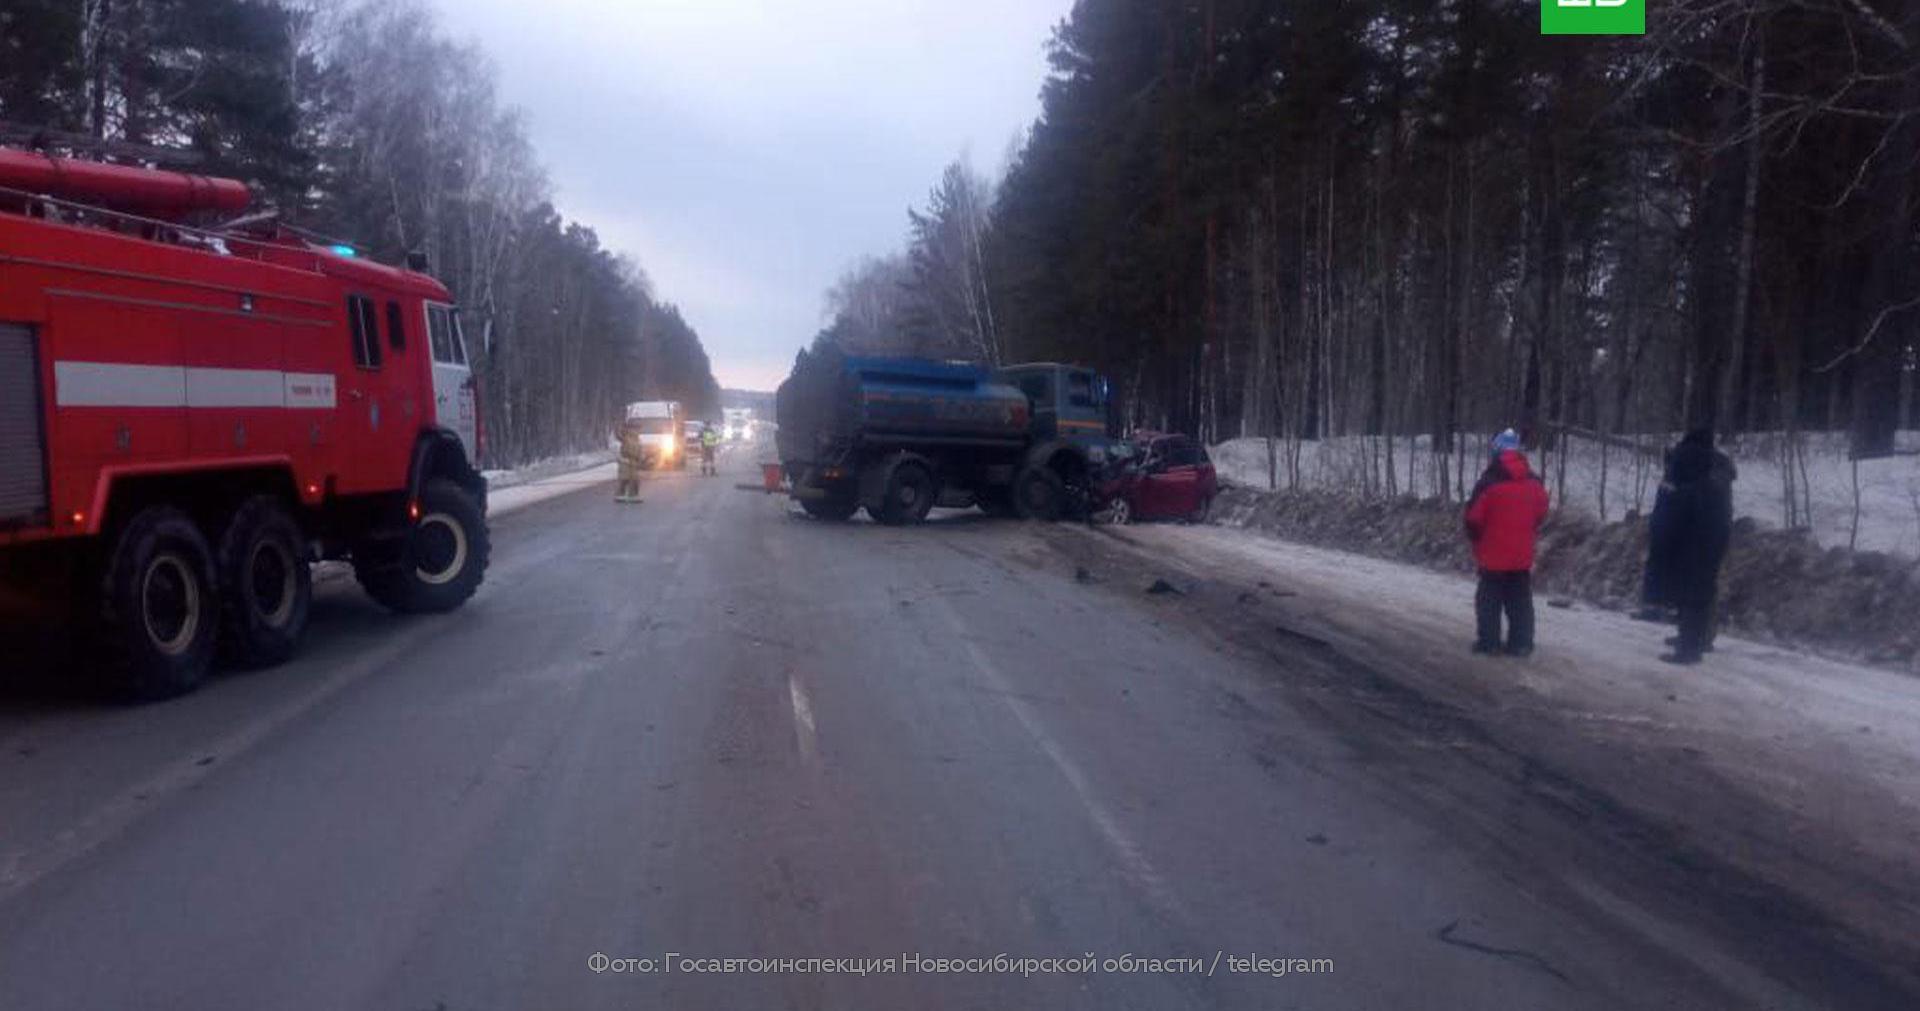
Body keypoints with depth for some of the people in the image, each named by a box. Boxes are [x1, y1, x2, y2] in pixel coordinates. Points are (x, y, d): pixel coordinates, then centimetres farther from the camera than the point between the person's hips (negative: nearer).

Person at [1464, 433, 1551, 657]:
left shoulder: (1490, 483, -17)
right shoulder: (1535, 483, 1)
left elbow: (1475, 516, -13)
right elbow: (1541, 514, 12)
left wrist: (1475, 537, 5)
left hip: (1493, 553, -4)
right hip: (1523, 555, 4)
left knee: (1489, 600, 7)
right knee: (1521, 601, 11)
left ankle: (1488, 641, 7)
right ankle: (1521, 643, 11)